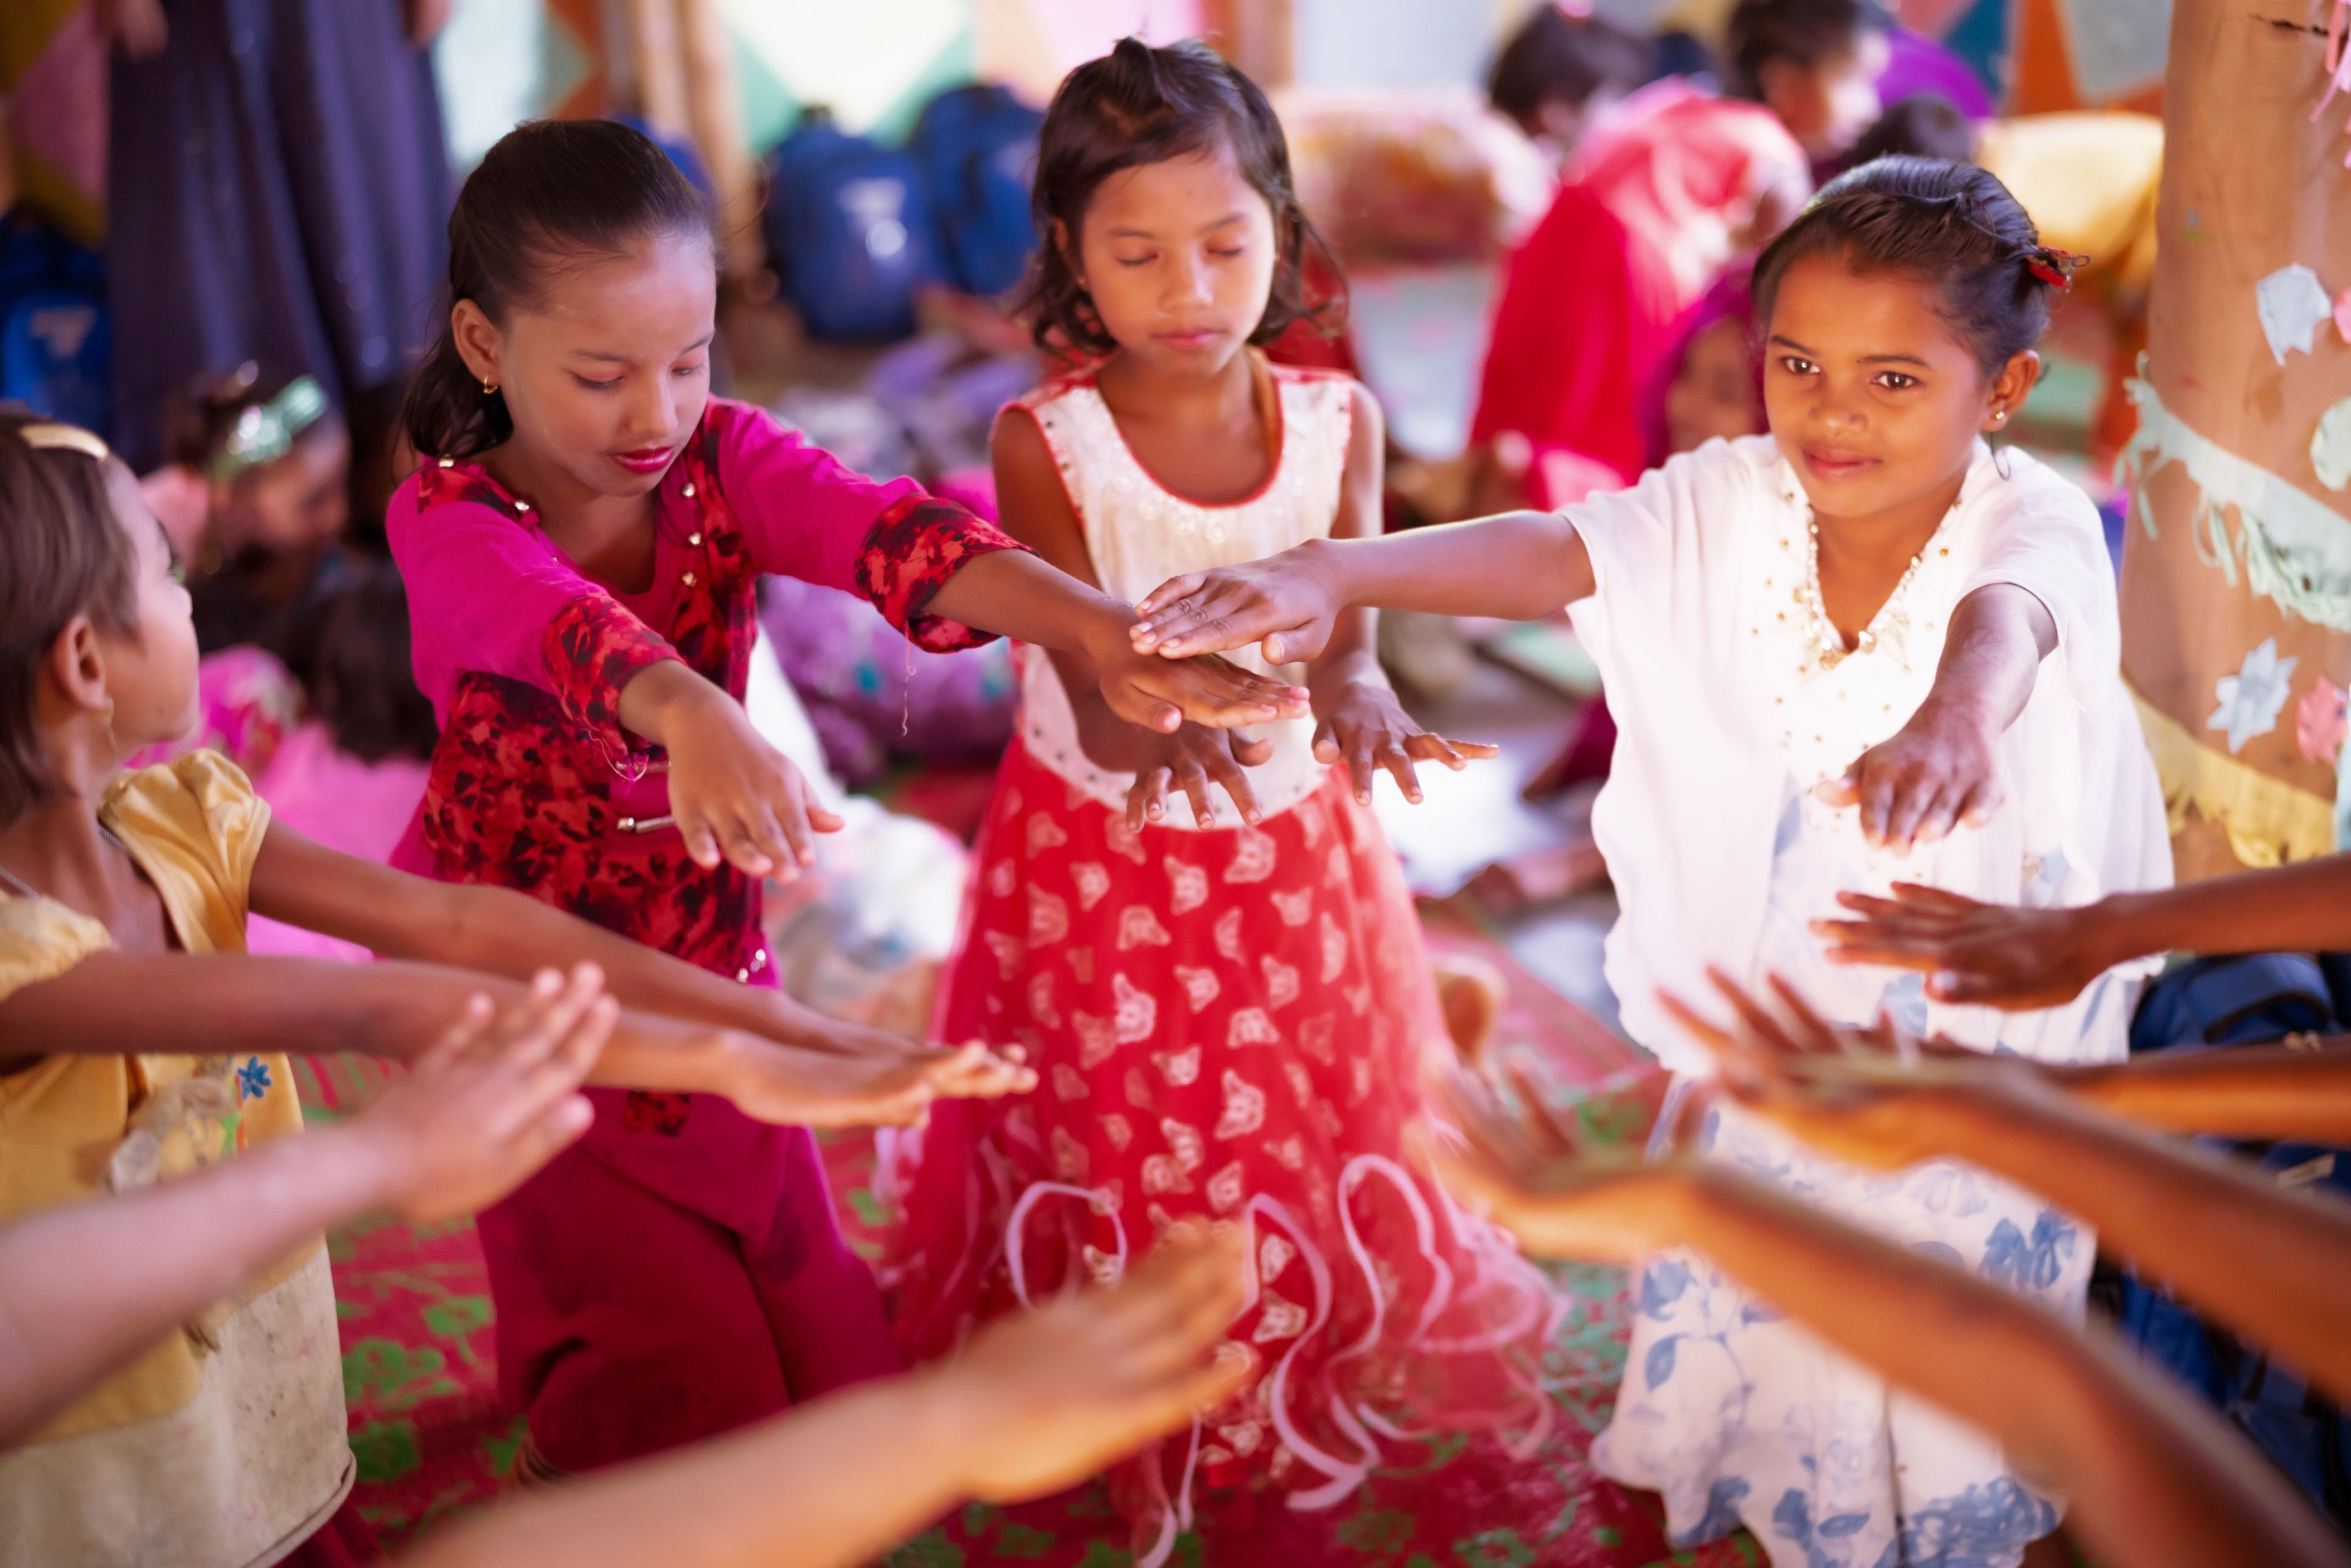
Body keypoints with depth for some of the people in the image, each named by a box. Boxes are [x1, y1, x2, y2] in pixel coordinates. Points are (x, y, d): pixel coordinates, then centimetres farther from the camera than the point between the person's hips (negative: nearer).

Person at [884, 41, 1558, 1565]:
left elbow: (1351, 616, -21)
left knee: (1313, 1134, 19)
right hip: (1100, 852, -2)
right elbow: (1089, 668, -27)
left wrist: (1357, 691, -47)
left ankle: (1332, 1372, 45)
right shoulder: (1045, 439, -17)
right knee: (1112, 1151, 11)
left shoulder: (1336, 420, -9)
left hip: (1290, 841, 3)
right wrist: (1148, 732, -51)